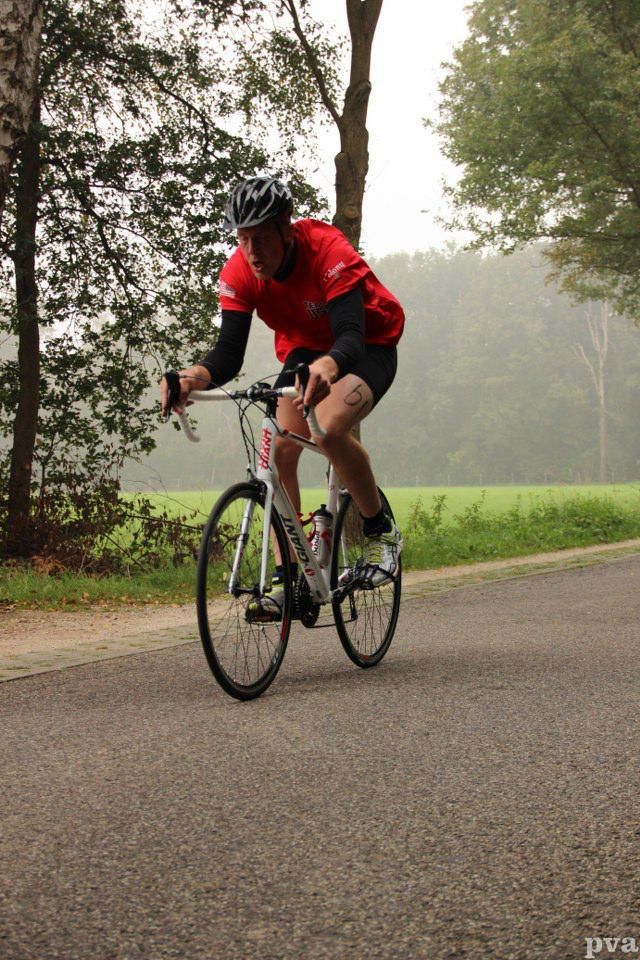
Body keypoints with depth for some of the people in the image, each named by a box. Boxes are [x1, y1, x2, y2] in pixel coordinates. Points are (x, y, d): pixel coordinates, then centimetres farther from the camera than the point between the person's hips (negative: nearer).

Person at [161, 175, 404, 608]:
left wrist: (327, 367, -67)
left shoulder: (328, 252, -32)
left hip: (369, 347, -5)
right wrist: (195, 376, -47)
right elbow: (229, 353, -24)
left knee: (330, 427, -33)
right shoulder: (239, 272, -19)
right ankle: (287, 574, -8)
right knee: (281, 447, -17)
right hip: (304, 350, 5)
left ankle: (382, 531, -10)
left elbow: (351, 335, -43)